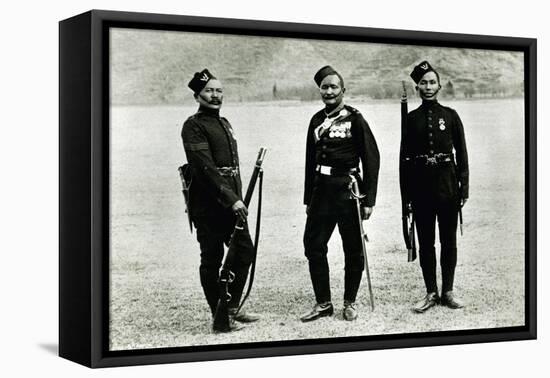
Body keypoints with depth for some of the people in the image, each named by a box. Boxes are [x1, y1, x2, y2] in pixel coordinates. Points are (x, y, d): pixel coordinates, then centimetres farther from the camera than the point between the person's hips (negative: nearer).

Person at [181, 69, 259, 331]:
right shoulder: (193, 126, -11)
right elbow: (205, 168, -20)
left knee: (245, 251, 9)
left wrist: (238, 198, 17)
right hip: (208, 204, -9)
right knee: (212, 260, 0)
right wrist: (231, 199, -24)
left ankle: (232, 307, 21)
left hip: (231, 203, 9)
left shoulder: (224, 124, 17)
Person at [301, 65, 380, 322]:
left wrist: (368, 199, -11)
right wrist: (308, 199, 14)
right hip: (322, 191, 5)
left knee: (353, 250, 4)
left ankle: (350, 303, 19)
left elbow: (371, 159, -7)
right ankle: (323, 303, 13)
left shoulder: (354, 119, -5)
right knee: (313, 245, 2)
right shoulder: (317, 120, 11)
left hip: (348, 190, -5)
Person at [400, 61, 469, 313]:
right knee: (425, 242, 5)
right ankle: (431, 293, 13)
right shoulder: (411, 119, 4)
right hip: (421, 186, 0)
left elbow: (461, 154, 3)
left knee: (448, 240, 5)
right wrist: (406, 194, -1)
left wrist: (464, 188, -2)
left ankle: (447, 291, 15)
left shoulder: (450, 116, 3)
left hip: (447, 185, 0)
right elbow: (405, 158, 4)